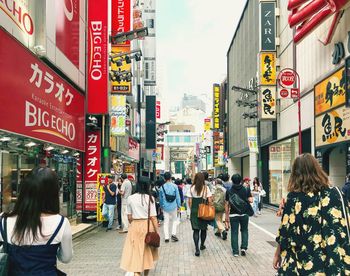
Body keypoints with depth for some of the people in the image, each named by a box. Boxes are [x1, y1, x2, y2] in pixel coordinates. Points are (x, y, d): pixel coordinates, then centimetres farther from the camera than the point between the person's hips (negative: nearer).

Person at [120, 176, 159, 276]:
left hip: (135, 226, 0)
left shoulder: (130, 198, -2)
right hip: (148, 225, 0)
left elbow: (129, 217, 3)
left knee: (136, 251, 2)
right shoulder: (150, 198, -7)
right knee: (147, 251, 18)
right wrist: (157, 231, -3)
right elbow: (153, 217, -8)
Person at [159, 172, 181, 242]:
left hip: (165, 207, 1)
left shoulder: (162, 187, -5)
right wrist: (179, 205, 7)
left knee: (166, 222, 8)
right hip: (173, 207, -1)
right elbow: (178, 197, -4)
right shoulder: (174, 186, -9)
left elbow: (160, 198, 4)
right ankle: (173, 234, 2)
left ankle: (166, 237, 9)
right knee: (175, 220, 16)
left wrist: (161, 206, 19)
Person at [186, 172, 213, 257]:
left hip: (194, 211, 1)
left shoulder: (192, 188, -1)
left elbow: (189, 201, 0)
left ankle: (197, 249, -10)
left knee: (196, 230, 2)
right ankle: (202, 245, 33)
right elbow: (209, 200, -8)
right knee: (203, 229, 18)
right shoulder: (206, 188, -5)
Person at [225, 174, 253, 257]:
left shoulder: (229, 191, -4)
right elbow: (250, 200, -9)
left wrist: (227, 217, 4)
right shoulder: (246, 189, -3)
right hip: (244, 213, 1)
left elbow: (227, 205, -3)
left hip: (233, 214, -1)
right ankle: (244, 247, 7)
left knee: (234, 232, 6)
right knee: (244, 230, 18)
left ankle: (235, 251, 8)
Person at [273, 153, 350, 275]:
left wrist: (277, 254, 8)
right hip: (332, 262, 2)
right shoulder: (334, 194, -6)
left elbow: (285, 231, -5)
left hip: (301, 260, -1)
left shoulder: (293, 198, -10)